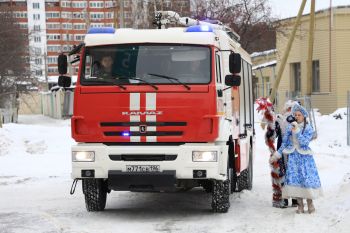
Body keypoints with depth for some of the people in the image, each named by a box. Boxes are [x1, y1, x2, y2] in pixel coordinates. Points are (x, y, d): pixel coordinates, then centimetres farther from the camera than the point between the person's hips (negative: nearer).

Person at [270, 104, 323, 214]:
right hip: (293, 157, 2)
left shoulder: (308, 129, -1)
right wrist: (277, 155, 10)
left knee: (307, 179, -7)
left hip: (305, 157, -2)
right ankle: (300, 205, 3)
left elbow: (304, 142, -16)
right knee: (294, 179, -5)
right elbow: (284, 143, 11)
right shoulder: (290, 127, 5)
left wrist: (297, 131, -23)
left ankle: (310, 204, 8)